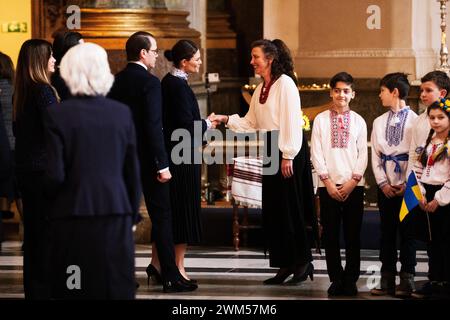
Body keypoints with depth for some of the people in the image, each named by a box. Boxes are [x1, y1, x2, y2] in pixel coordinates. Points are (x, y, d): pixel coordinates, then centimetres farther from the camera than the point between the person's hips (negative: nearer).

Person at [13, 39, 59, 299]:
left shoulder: (21, 92, 9)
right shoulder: (44, 91, -16)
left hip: (24, 167, 8)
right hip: (45, 168, -8)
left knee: (33, 229, 14)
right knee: (48, 229, -2)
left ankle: (33, 287, 20)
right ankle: (46, 288, 1)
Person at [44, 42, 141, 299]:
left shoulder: (58, 115, -7)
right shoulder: (122, 113, 1)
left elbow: (55, 175, -9)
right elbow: (133, 171, 6)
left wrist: (44, 201, 11)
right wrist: (132, 215, 16)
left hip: (73, 214, -2)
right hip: (116, 214, 2)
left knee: (74, 290, 4)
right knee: (116, 288, 7)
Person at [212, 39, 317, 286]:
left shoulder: (285, 84, -11)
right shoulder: (261, 89, 15)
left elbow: (291, 121, -15)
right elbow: (250, 123, 17)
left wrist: (288, 156, -18)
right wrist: (226, 119, 3)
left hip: (288, 149, -9)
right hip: (271, 150, 9)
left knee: (289, 208, -4)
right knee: (273, 210, 8)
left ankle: (303, 262, 7)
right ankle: (286, 265, 15)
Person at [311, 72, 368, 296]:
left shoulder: (358, 121, 7)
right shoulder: (321, 120, 5)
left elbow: (363, 154, 4)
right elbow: (316, 153, 1)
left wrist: (353, 181, -7)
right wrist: (328, 181, -7)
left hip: (353, 185, 0)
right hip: (328, 185, 0)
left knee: (353, 235, 2)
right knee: (330, 235, 1)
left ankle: (351, 280, 9)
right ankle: (336, 280, 8)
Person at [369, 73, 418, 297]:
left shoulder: (415, 121, -3)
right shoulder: (379, 122, 14)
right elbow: (375, 156, 10)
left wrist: (407, 185, -11)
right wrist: (383, 183, -1)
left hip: (407, 187, -5)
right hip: (386, 186, 5)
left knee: (407, 232, -2)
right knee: (386, 231, 5)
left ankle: (406, 281, 2)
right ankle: (387, 281, 8)